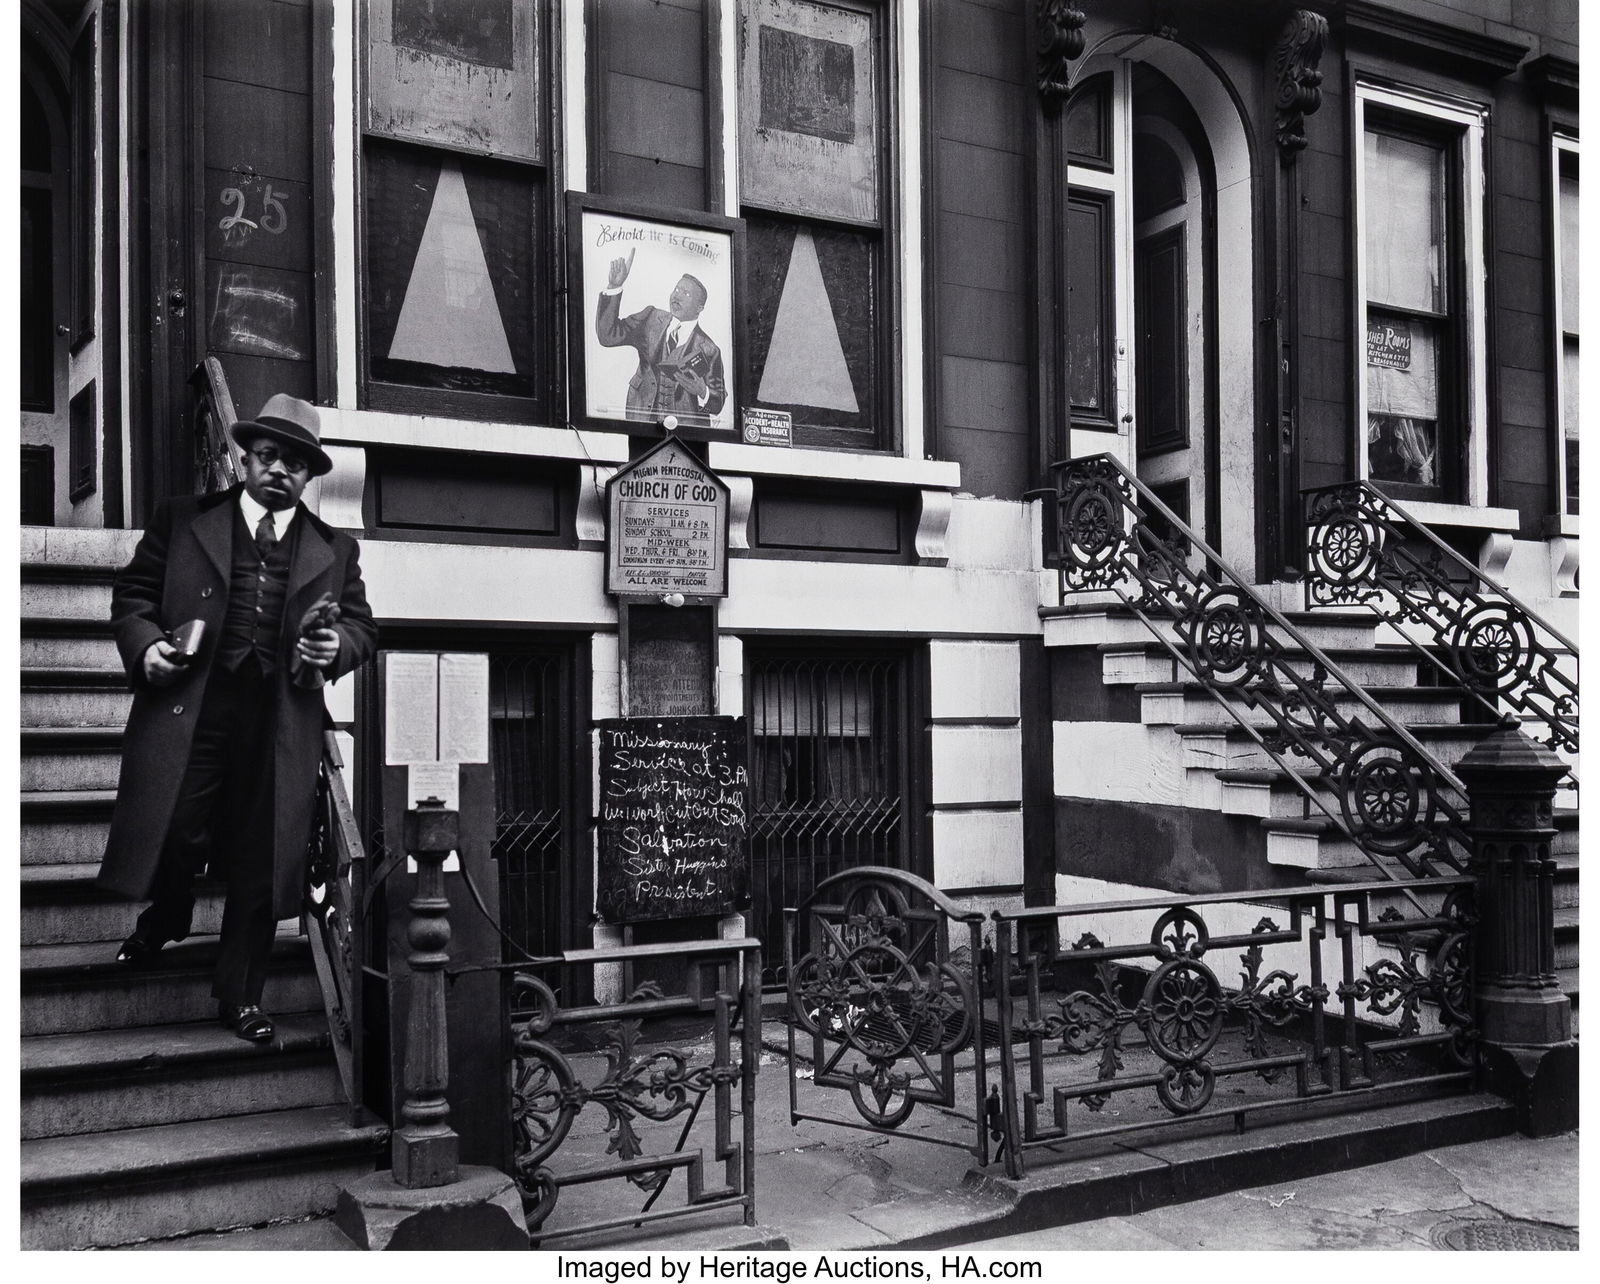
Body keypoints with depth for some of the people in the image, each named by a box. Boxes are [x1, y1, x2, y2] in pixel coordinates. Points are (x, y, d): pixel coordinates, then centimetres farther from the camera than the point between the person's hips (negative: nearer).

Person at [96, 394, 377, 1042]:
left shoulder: (335, 549, 15)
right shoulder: (182, 520, 12)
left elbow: (362, 625, 16)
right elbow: (132, 594, 11)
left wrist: (336, 647, -6)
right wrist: (145, 647, -7)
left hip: (282, 724, 1)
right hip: (188, 709, -1)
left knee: (261, 859, 4)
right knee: (173, 833, -3)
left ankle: (240, 993, 20)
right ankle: (164, 918, 34)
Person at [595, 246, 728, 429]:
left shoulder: (709, 351, -3)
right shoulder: (652, 319, 7)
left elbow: (717, 405, 2)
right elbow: (608, 335, -6)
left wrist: (702, 392, -21)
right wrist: (614, 288, -15)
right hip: (641, 421, 2)